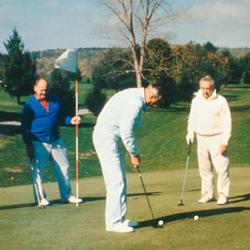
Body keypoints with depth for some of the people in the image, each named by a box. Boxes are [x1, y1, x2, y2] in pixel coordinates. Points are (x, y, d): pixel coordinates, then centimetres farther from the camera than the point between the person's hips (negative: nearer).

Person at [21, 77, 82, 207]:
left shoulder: (55, 101, 9)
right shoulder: (30, 105, -4)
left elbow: (61, 116, 17)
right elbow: (24, 126, -5)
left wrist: (70, 120, -6)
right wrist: (28, 144, -11)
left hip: (56, 141, 5)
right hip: (38, 144, -4)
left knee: (64, 168, 8)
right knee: (38, 171, -1)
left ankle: (67, 195, 20)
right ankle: (40, 199, 10)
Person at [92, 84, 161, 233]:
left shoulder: (136, 97, 10)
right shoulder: (135, 103, -22)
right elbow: (126, 133, -22)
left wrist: (134, 152, 13)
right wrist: (134, 154, -9)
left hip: (110, 137, 11)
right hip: (106, 137, -11)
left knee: (120, 180, 13)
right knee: (116, 181, -8)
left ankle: (120, 219, 19)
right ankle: (113, 222, -2)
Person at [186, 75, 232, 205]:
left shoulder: (221, 101, -8)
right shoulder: (196, 101, 6)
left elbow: (227, 122, -8)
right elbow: (192, 119, 17)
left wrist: (224, 142, -13)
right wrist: (190, 133, 2)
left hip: (217, 138, -5)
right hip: (201, 139, 5)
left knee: (222, 168, -7)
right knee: (204, 169, 9)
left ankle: (223, 194, 1)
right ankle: (208, 194, 18)